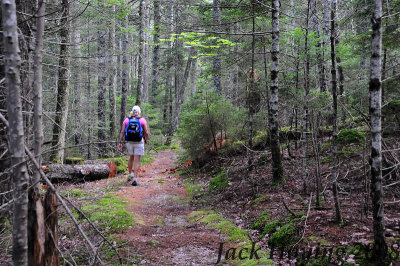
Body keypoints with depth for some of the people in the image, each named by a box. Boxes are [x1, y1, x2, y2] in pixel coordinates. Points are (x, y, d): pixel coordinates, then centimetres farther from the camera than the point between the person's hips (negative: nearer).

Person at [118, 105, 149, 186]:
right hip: (139, 142, -3)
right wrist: (146, 140, 13)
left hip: (129, 142, 3)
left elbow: (122, 132, -2)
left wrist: (120, 142, 1)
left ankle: (130, 175, 35)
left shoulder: (126, 120, 3)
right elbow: (146, 132, -5)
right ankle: (135, 179, -12)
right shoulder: (142, 120, -4)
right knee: (137, 161, -2)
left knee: (131, 158, 25)